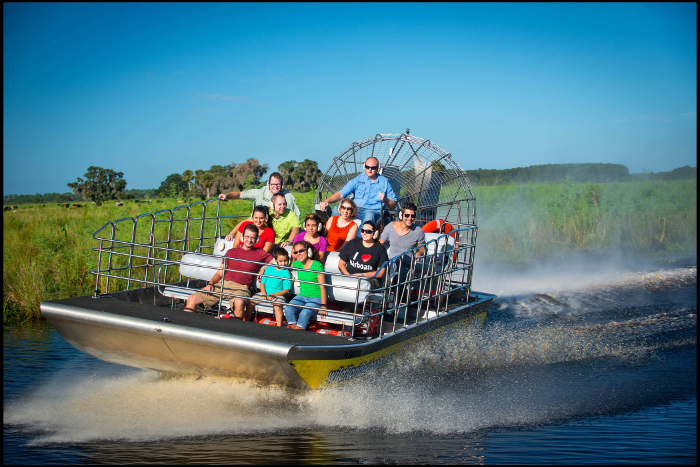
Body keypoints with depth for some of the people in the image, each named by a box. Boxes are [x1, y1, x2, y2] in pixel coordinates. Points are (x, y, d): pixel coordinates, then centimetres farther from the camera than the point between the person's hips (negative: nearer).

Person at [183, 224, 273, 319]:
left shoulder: (260, 253, 15)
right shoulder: (231, 252, 24)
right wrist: (210, 283, 6)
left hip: (240, 287, -4)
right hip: (222, 284, 4)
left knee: (239, 302, -41)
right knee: (192, 298, -13)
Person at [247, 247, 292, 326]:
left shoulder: (286, 272, 0)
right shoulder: (269, 269, 10)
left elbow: (286, 289, -5)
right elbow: (262, 282, 11)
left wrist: (274, 295, -17)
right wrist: (263, 293, -7)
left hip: (278, 294, -4)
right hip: (265, 293, 4)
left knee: (277, 306, -34)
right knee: (250, 302, -10)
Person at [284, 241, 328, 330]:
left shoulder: (317, 265, -8)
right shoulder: (297, 264, 10)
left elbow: (322, 287, -11)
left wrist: (323, 306, -19)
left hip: (316, 297, -5)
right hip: (302, 296, 5)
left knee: (304, 313, -33)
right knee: (288, 309, -25)